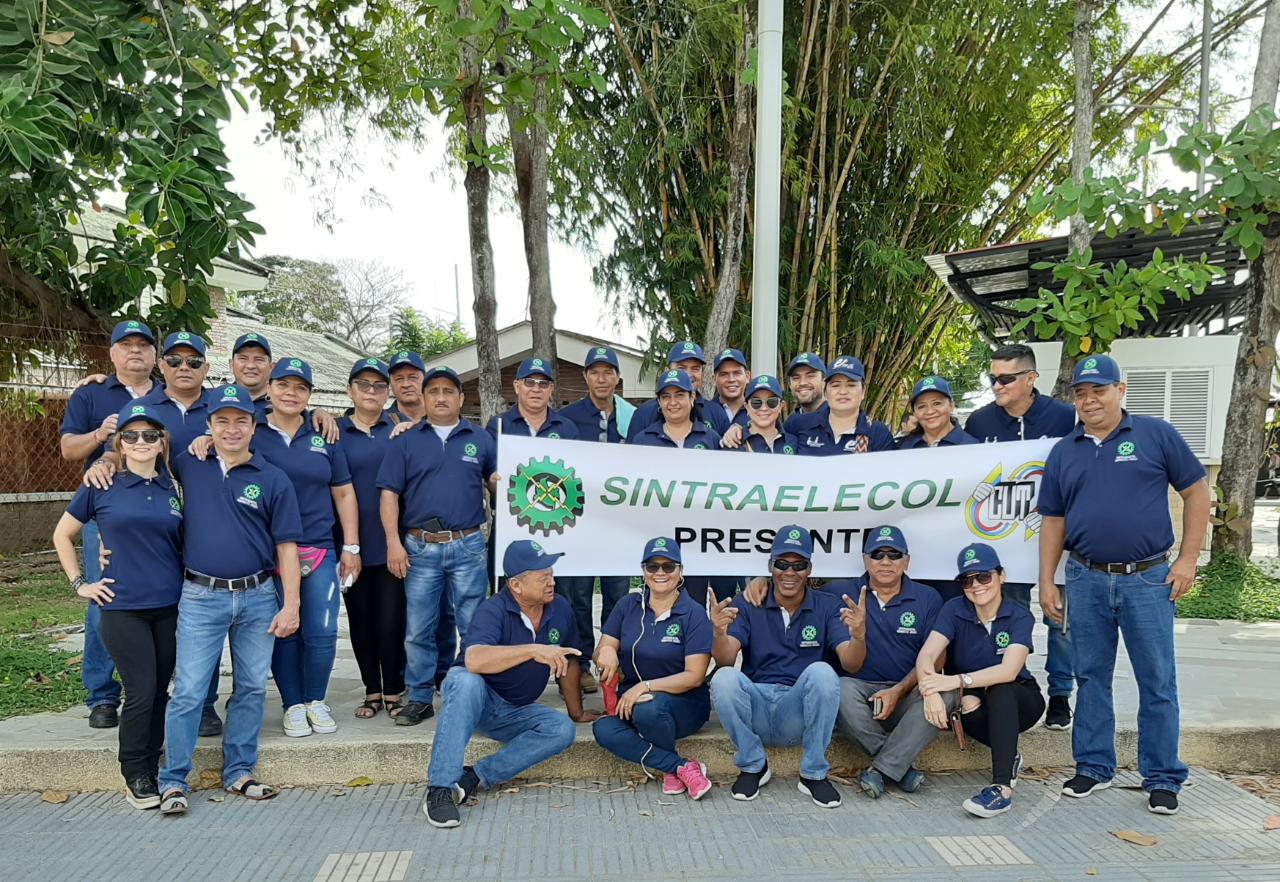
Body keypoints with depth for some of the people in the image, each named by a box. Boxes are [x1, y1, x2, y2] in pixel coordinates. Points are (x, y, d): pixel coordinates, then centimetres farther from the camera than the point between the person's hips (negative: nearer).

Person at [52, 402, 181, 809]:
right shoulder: (100, 487, -1)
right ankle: (135, 778, 13)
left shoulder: (173, 489, 7)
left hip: (170, 607, 3)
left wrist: (191, 591, 8)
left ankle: (153, 769, 22)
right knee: (141, 693, -5)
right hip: (123, 608, -3)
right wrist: (79, 583, 5)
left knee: (159, 692, 8)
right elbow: (62, 535, 11)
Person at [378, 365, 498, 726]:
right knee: (418, 631, 7)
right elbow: (389, 494, 3)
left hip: (468, 547, 0)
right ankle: (419, 698, 19)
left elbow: (496, 481, 13)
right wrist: (393, 542, -6)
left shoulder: (480, 439, 9)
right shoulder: (405, 442, 7)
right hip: (419, 547, 0)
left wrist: (499, 482, -12)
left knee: (474, 628, 4)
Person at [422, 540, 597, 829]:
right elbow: (474, 661, -39)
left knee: (562, 730, -21)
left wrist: (576, 712, 20)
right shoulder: (494, 611, -20)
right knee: (466, 681, -38)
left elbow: (569, 663, 12)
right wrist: (534, 650, -44)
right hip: (477, 697, -5)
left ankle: (476, 777, -21)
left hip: (516, 712, 5)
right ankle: (441, 788, -34)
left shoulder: (560, 609, -2)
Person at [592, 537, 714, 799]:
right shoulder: (628, 606, 6)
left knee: (647, 708, -36)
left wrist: (646, 686, -24)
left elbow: (694, 676, -11)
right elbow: (601, 652, 3)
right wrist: (606, 652, -23)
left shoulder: (694, 614, -6)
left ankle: (671, 771, -5)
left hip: (683, 703, -3)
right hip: (631, 701, 3)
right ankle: (682, 767, -18)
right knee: (603, 730, -28)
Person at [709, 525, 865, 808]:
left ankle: (813, 774, -11)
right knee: (724, 678, -29)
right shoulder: (747, 605, 2)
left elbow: (850, 664, -9)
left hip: (799, 714, 0)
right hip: (755, 708, 0)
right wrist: (720, 632, -34)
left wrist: (859, 635, -32)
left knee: (822, 671, -29)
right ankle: (753, 765, -5)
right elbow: (724, 661, -11)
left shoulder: (828, 606, 3)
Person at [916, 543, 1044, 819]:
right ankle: (1009, 757, -10)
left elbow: (1009, 671, -32)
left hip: (1018, 702, -1)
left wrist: (958, 680, -44)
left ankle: (1002, 789, -38)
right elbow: (926, 656, -24)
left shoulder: (1020, 617, -15)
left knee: (1001, 689, -35)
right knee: (946, 700, -32)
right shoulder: (954, 610, -11)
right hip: (975, 703, 2)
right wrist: (931, 691, -45)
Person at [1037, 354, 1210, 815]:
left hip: (1148, 579, -3)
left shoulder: (1156, 435, 0)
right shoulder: (1063, 452, 8)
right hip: (1087, 581, 3)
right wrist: (1046, 581, 5)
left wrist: (1188, 558, -5)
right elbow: (1053, 520, 10)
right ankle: (1093, 767, 24)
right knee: (1091, 678, 11)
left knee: (1158, 682, 5)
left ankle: (1162, 778, 18)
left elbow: (1196, 491, 1)